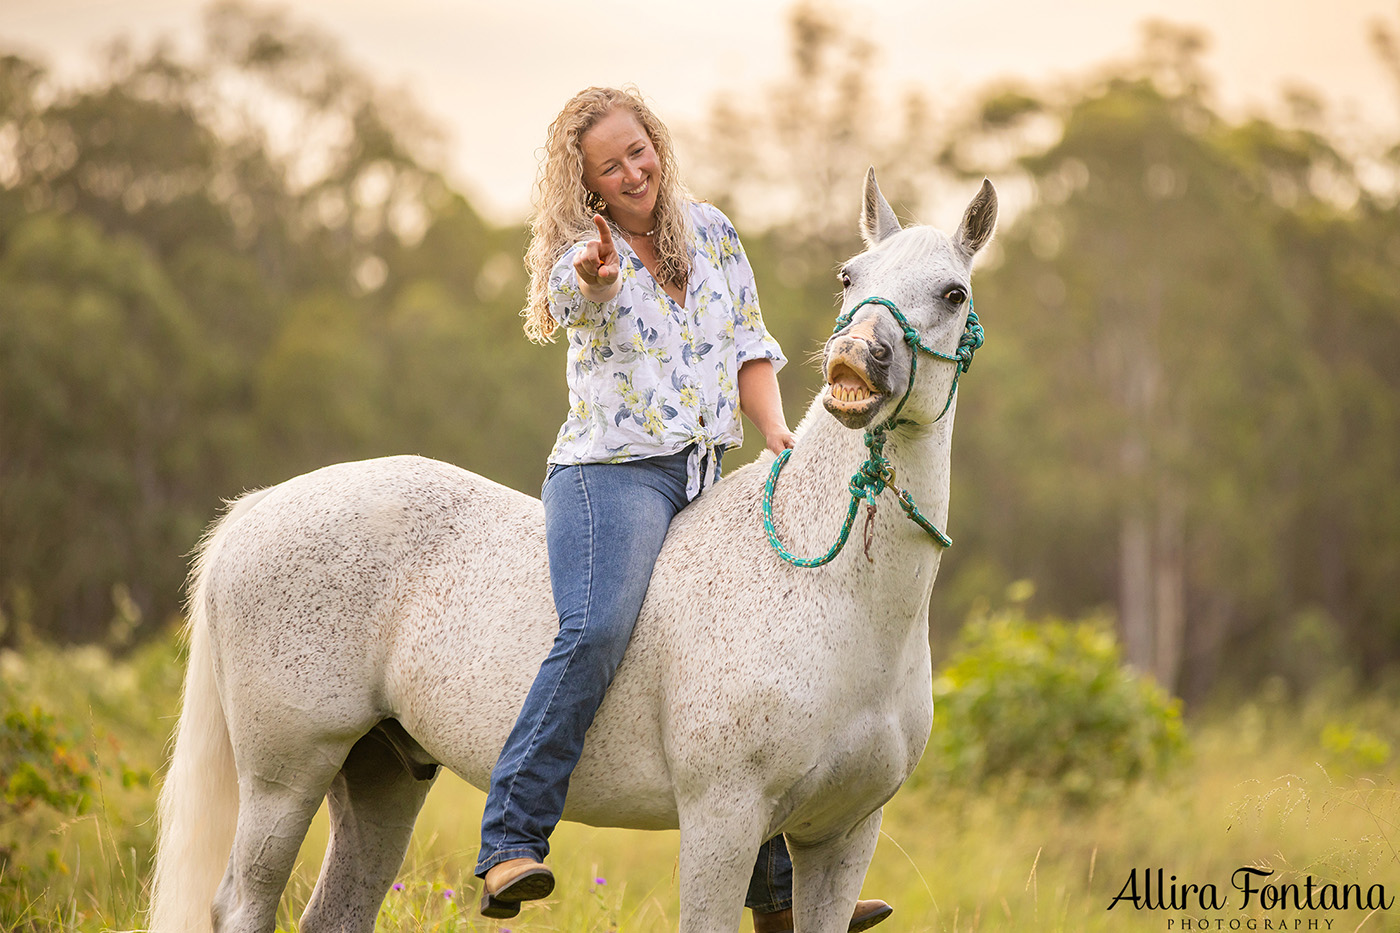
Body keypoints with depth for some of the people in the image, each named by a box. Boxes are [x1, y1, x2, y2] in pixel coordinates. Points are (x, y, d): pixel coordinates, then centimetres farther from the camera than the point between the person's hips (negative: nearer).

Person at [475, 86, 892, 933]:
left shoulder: (711, 231, 12)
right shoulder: (583, 256, -3)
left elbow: (748, 344, 18)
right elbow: (571, 297, -29)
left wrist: (775, 429, 2)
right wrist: (590, 279, -53)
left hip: (707, 479, 6)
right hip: (611, 472, -6)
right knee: (597, 633, -30)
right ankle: (511, 845, -33)